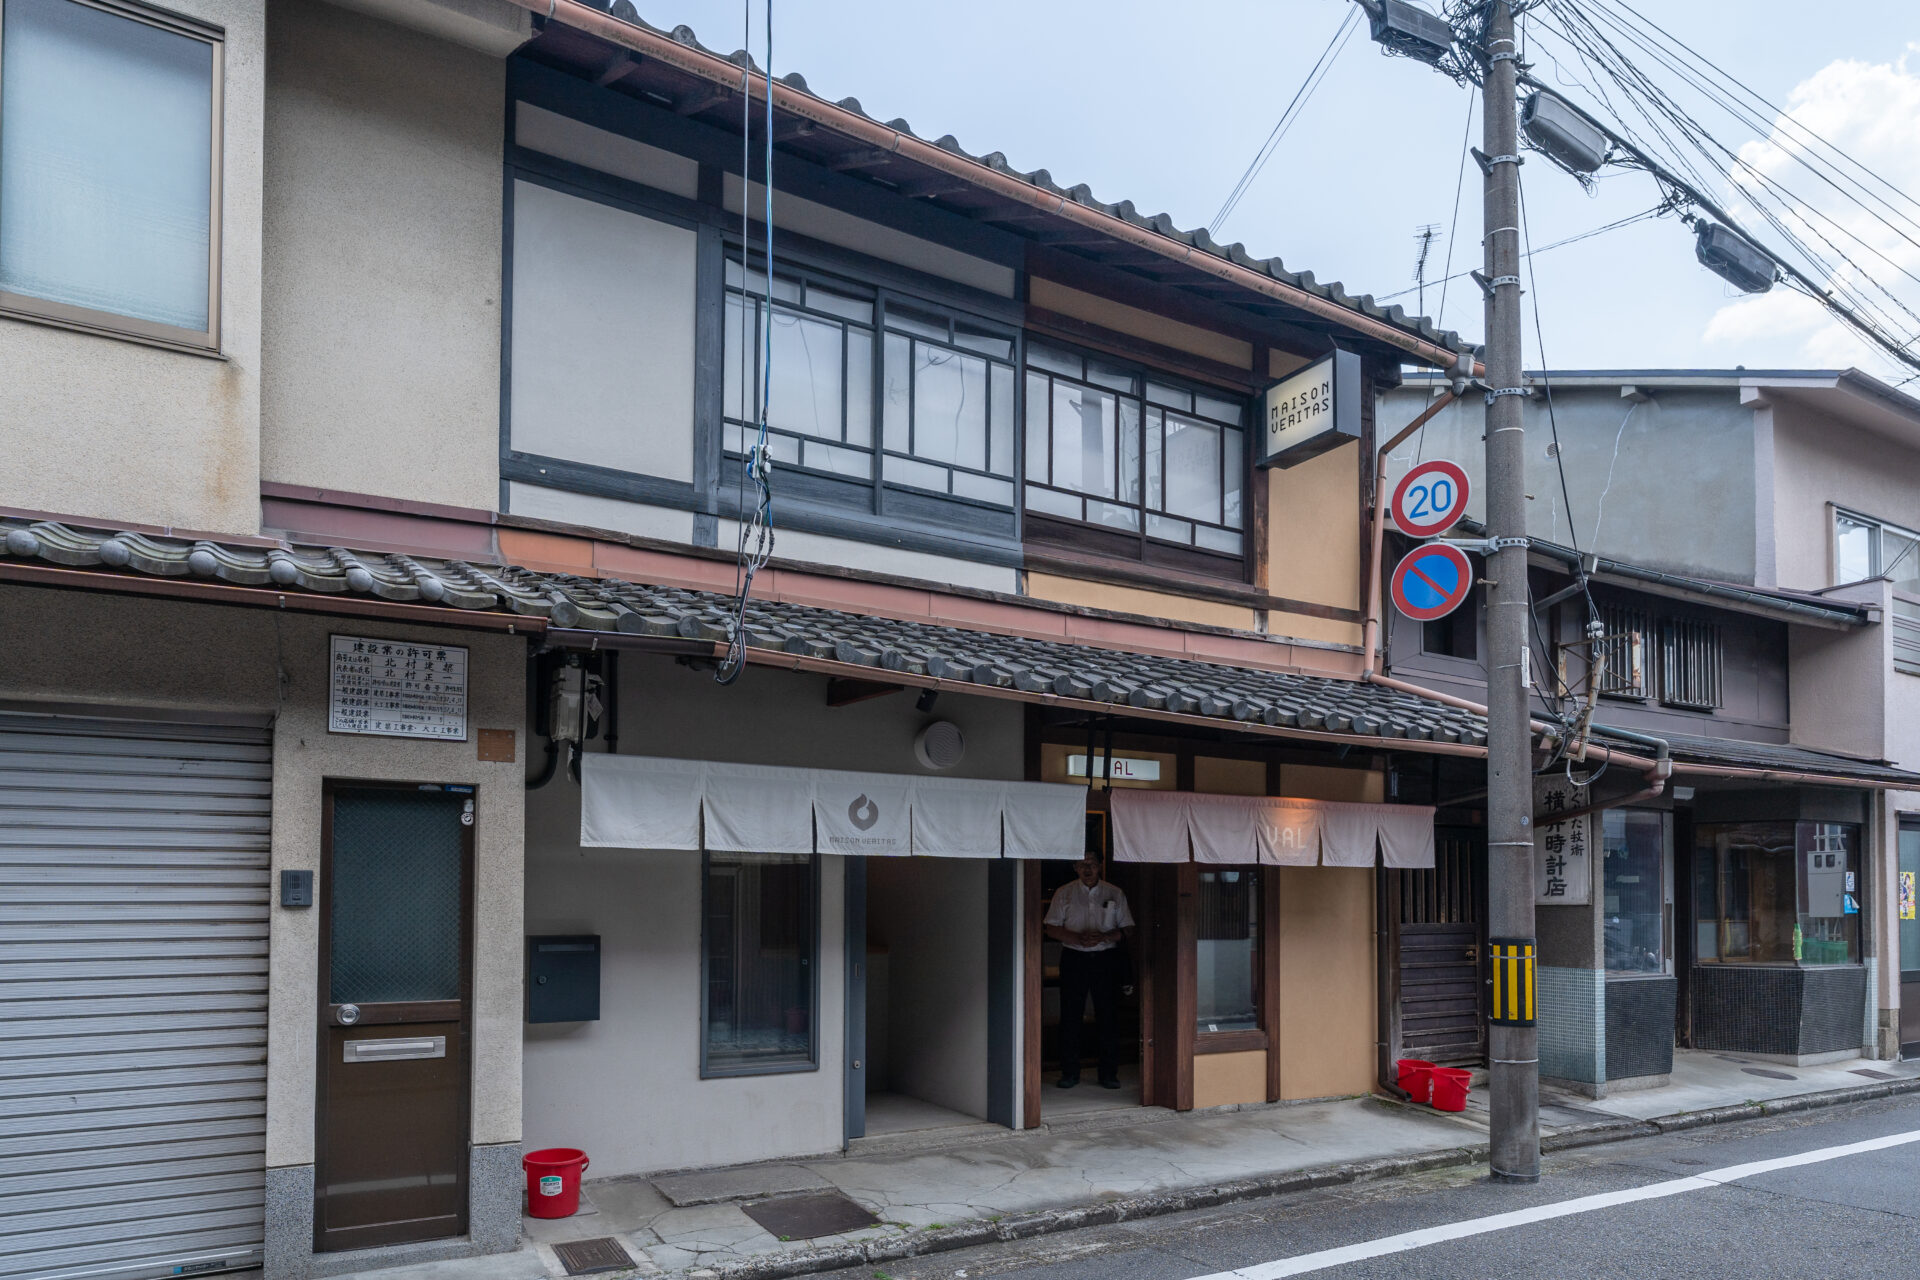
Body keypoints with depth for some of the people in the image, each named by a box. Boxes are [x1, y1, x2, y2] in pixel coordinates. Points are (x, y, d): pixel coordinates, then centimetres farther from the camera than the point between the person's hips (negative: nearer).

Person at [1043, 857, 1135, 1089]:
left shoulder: (1115, 894, 7)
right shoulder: (1064, 893, 6)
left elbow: (1127, 929, 6)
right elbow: (1051, 929, 2)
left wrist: (1103, 937, -13)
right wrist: (1078, 937, -14)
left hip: (1106, 959, 0)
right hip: (1073, 959, 0)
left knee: (1108, 1016, 0)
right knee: (1070, 1016, 0)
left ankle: (1109, 1074, 9)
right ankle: (1069, 1073, 10)